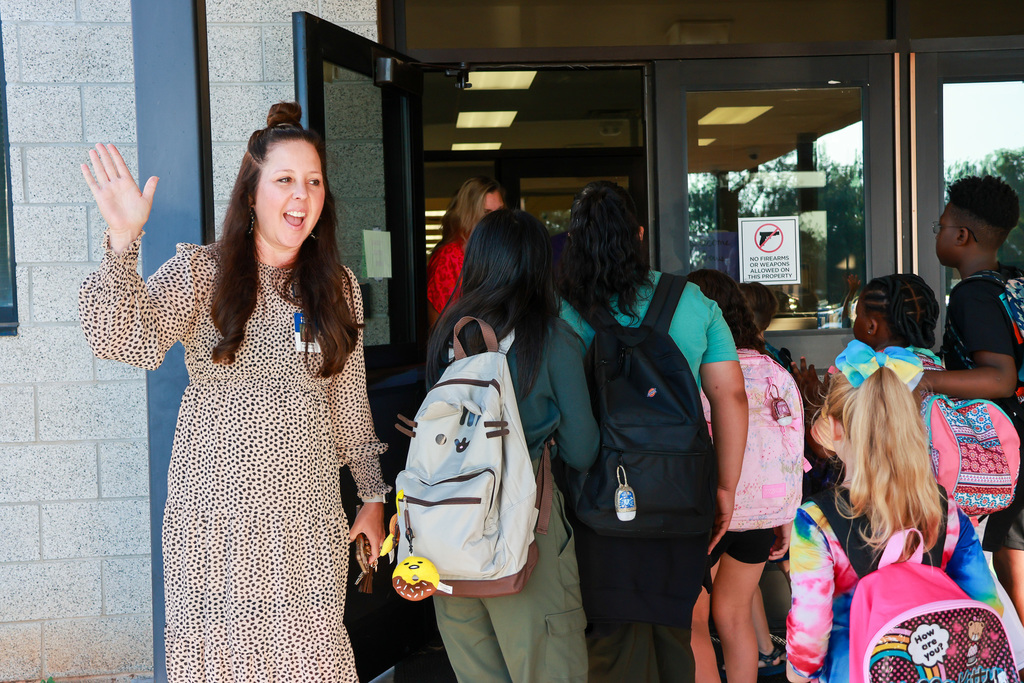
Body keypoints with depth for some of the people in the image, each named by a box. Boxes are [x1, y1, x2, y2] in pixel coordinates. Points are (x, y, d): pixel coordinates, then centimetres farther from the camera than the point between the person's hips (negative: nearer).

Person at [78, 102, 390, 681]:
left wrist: (373, 495, 14)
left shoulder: (339, 286, 6)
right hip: (216, 510, -2)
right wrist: (123, 242, -31)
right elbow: (134, 341, -19)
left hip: (308, 515, 2)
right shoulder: (202, 271, -3)